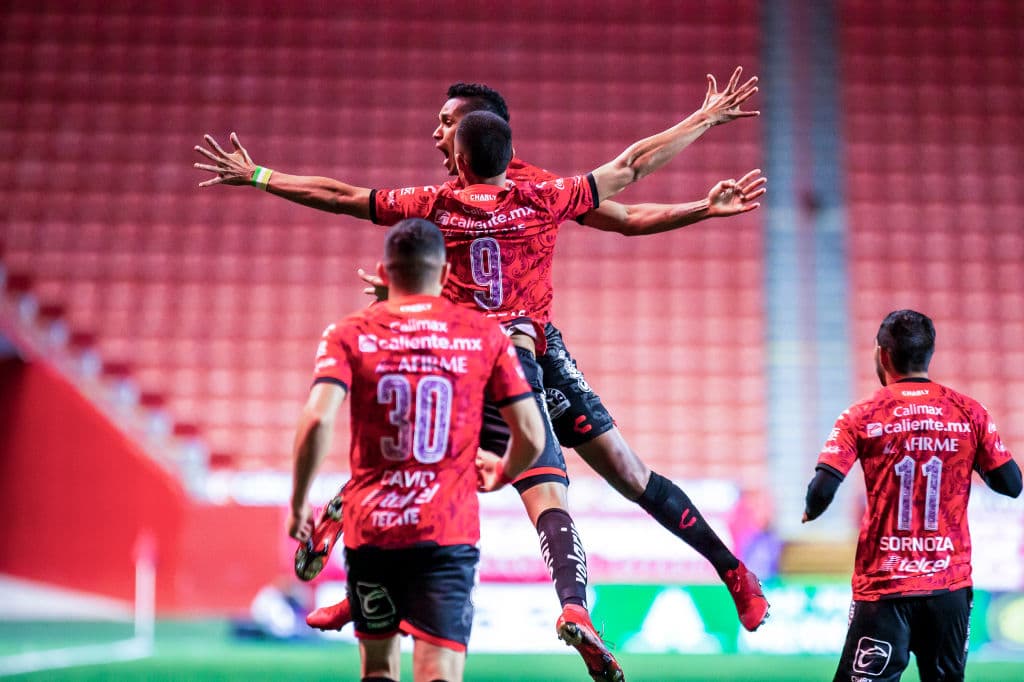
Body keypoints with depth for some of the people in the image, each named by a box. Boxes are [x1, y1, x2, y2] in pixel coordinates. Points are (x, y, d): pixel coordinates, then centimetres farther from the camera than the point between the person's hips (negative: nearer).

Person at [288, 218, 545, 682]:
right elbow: (531, 436, 3)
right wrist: (501, 475, 24)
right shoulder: (484, 335, 5)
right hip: (449, 533, -1)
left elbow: (317, 420, -14)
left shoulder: (349, 334, 2)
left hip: (370, 527, 1)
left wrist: (298, 504, -1)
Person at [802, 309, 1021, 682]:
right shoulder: (969, 412, 0)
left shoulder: (861, 416, -5)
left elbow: (822, 491, -12)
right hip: (951, 584, 3)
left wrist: (810, 511, 10)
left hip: (884, 584, -3)